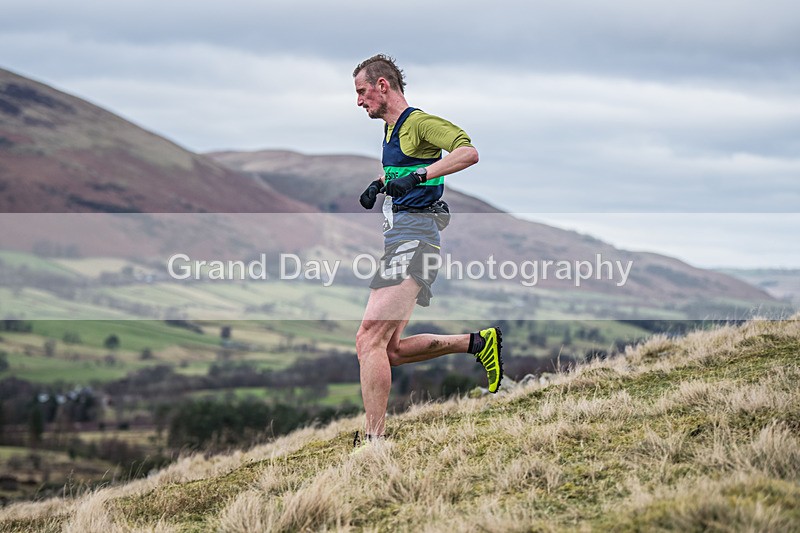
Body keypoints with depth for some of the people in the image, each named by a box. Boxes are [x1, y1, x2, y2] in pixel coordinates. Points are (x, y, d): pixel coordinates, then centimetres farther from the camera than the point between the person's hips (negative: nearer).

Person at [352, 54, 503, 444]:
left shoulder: (419, 123, -8)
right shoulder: (391, 130, 21)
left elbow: (469, 152, -22)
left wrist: (417, 175, -28)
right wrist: (380, 184, 21)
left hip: (413, 237, -10)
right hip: (397, 237, 10)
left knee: (370, 341, -17)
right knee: (389, 349, 9)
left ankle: (374, 440, -17)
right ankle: (479, 343, 18)